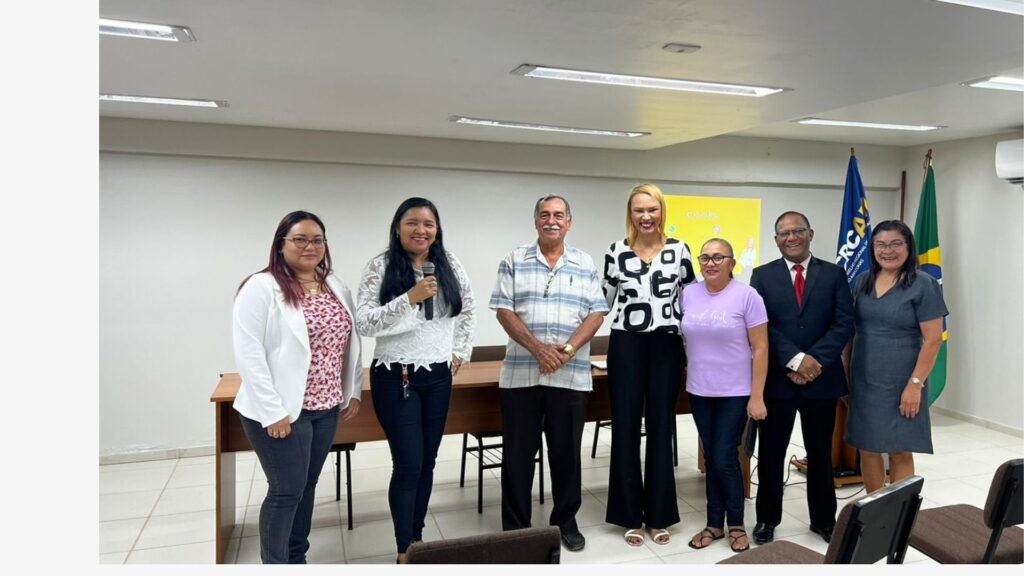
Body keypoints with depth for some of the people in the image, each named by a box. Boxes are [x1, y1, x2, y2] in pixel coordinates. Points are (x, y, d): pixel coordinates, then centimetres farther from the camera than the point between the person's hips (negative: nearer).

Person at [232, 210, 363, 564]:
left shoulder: (337, 288, 10)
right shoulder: (261, 288, -12)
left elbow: (351, 342, 15)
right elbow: (248, 354, -16)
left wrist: (353, 391, 10)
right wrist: (272, 411, -19)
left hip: (326, 406, 7)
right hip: (282, 409, -6)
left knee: (307, 485, 15)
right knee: (286, 490, 1)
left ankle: (297, 559, 30)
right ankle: (274, 565, 19)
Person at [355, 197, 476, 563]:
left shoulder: (450, 266, 4)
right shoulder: (381, 267, -7)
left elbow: (469, 311, 17)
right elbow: (363, 323, -15)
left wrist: (461, 352, 11)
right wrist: (409, 298, -22)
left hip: (438, 376, 4)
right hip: (396, 378, -4)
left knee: (427, 462, 13)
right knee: (408, 465, -4)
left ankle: (417, 537, 30)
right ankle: (404, 551, 11)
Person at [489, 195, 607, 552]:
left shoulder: (585, 265, 7)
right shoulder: (514, 261, 4)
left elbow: (596, 314, 2)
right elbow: (504, 311, -2)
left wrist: (566, 350, -13)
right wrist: (538, 348, -15)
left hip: (571, 375, 1)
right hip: (520, 373, 0)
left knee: (567, 452, 10)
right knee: (517, 453, 6)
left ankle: (565, 522, 27)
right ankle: (514, 527, 20)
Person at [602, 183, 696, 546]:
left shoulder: (679, 250, 2)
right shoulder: (616, 252, 1)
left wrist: (692, 343, 6)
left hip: (666, 346, 1)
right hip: (626, 346, 0)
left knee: (660, 428, 7)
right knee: (626, 428, 4)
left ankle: (659, 515, 20)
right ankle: (630, 516, 17)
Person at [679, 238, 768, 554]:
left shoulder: (747, 295, -10)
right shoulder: (688, 294, 2)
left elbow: (760, 348, -10)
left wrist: (757, 396, -12)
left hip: (735, 393, -4)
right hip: (699, 391, 4)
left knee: (725, 459, -1)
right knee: (711, 459, 12)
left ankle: (736, 525, 20)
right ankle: (714, 524, 25)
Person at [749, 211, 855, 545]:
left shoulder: (834, 274, 4)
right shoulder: (762, 275, 2)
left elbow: (845, 324, -4)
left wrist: (814, 360, -16)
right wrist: (795, 359, -19)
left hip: (822, 378, 1)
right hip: (776, 379, -1)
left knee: (820, 453, 14)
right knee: (771, 452, 8)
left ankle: (823, 519, 30)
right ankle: (767, 518, 24)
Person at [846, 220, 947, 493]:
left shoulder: (923, 285, -8)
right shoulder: (862, 281, 6)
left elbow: (933, 340, -11)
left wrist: (915, 384, -16)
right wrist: (846, 372, 8)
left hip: (901, 384, -4)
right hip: (864, 381, 5)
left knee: (900, 452, 4)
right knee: (868, 449, 10)